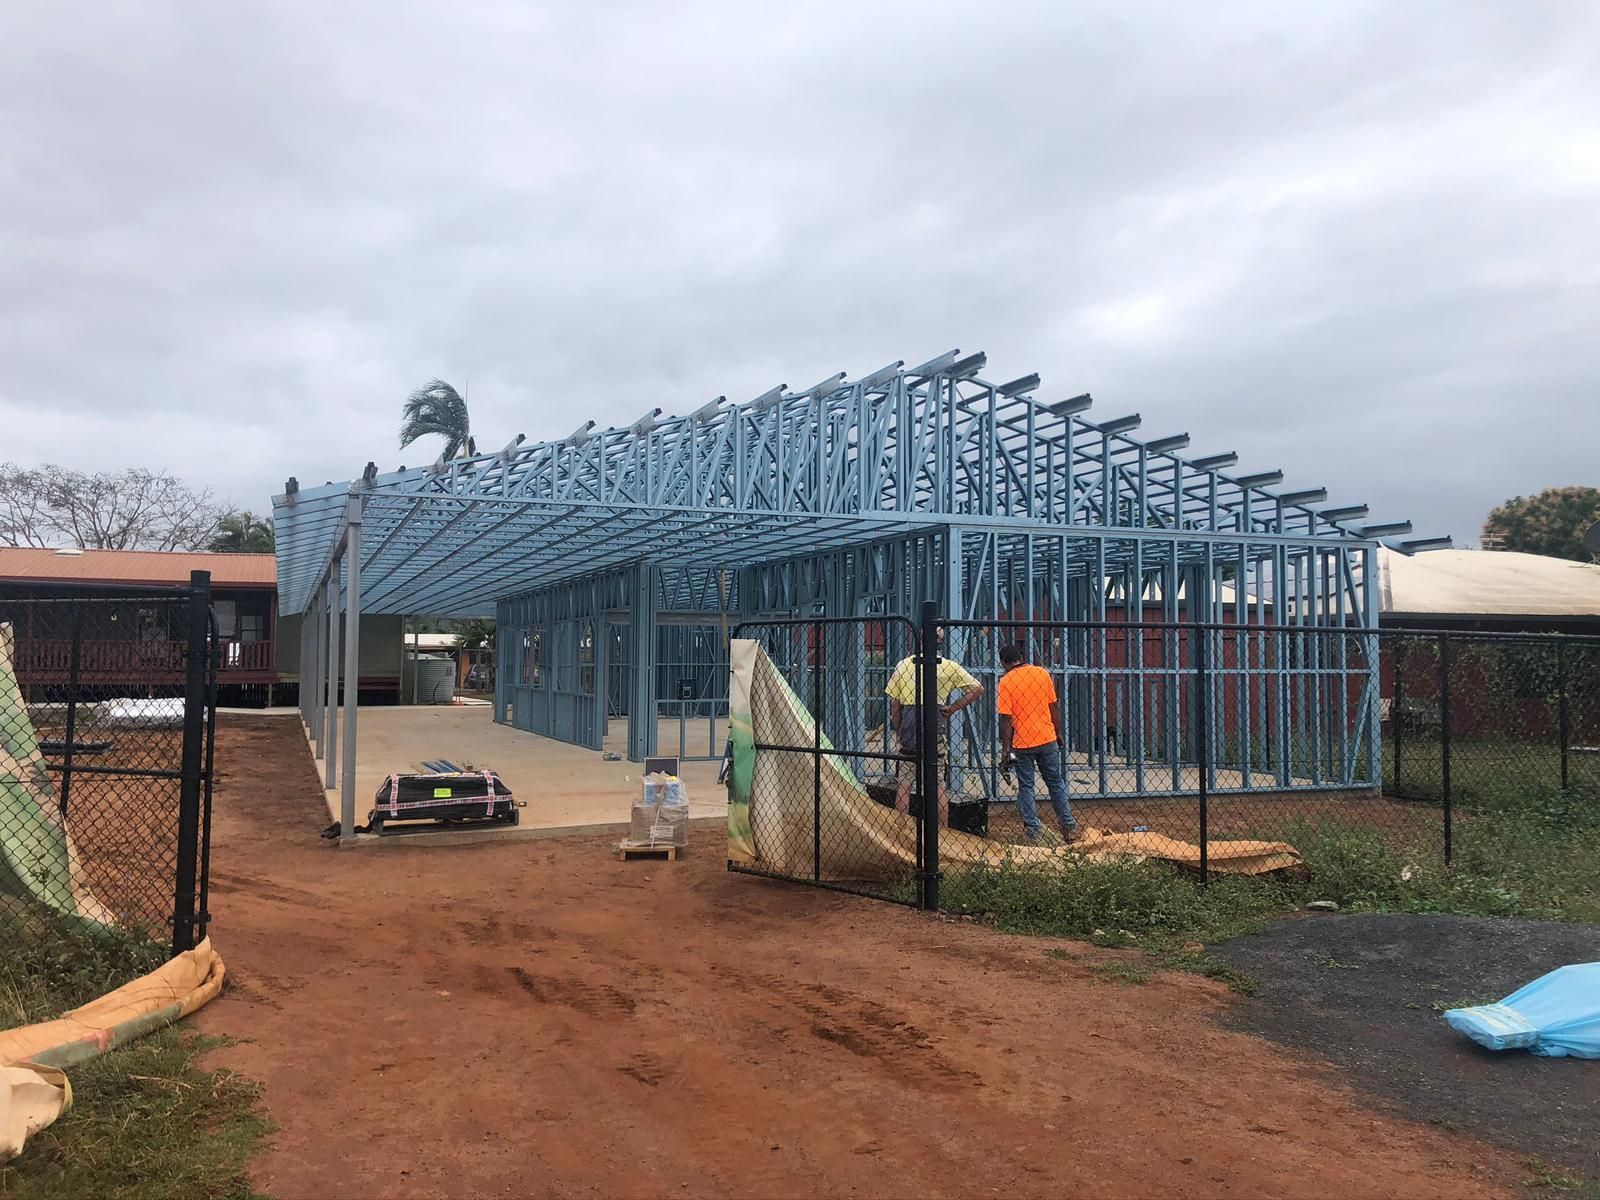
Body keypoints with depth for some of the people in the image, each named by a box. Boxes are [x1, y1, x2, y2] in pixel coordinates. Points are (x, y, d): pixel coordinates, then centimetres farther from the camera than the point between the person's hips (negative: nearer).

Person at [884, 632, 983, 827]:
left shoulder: (903, 665, 2)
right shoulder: (948, 666, 1)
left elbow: (894, 704, 4)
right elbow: (977, 689, 1)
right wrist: (953, 708, 3)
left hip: (909, 736, 0)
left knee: (903, 785, 7)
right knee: (939, 786, 8)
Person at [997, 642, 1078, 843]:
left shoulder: (1006, 682, -9)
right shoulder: (1043, 673, 1)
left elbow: (1006, 718, -12)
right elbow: (1054, 707, 5)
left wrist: (1005, 748, -7)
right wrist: (1059, 733, 16)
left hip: (1022, 743, -3)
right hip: (1047, 739, 3)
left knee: (1026, 787, 9)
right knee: (1055, 783, 15)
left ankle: (1034, 829, 8)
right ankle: (1069, 826, 18)